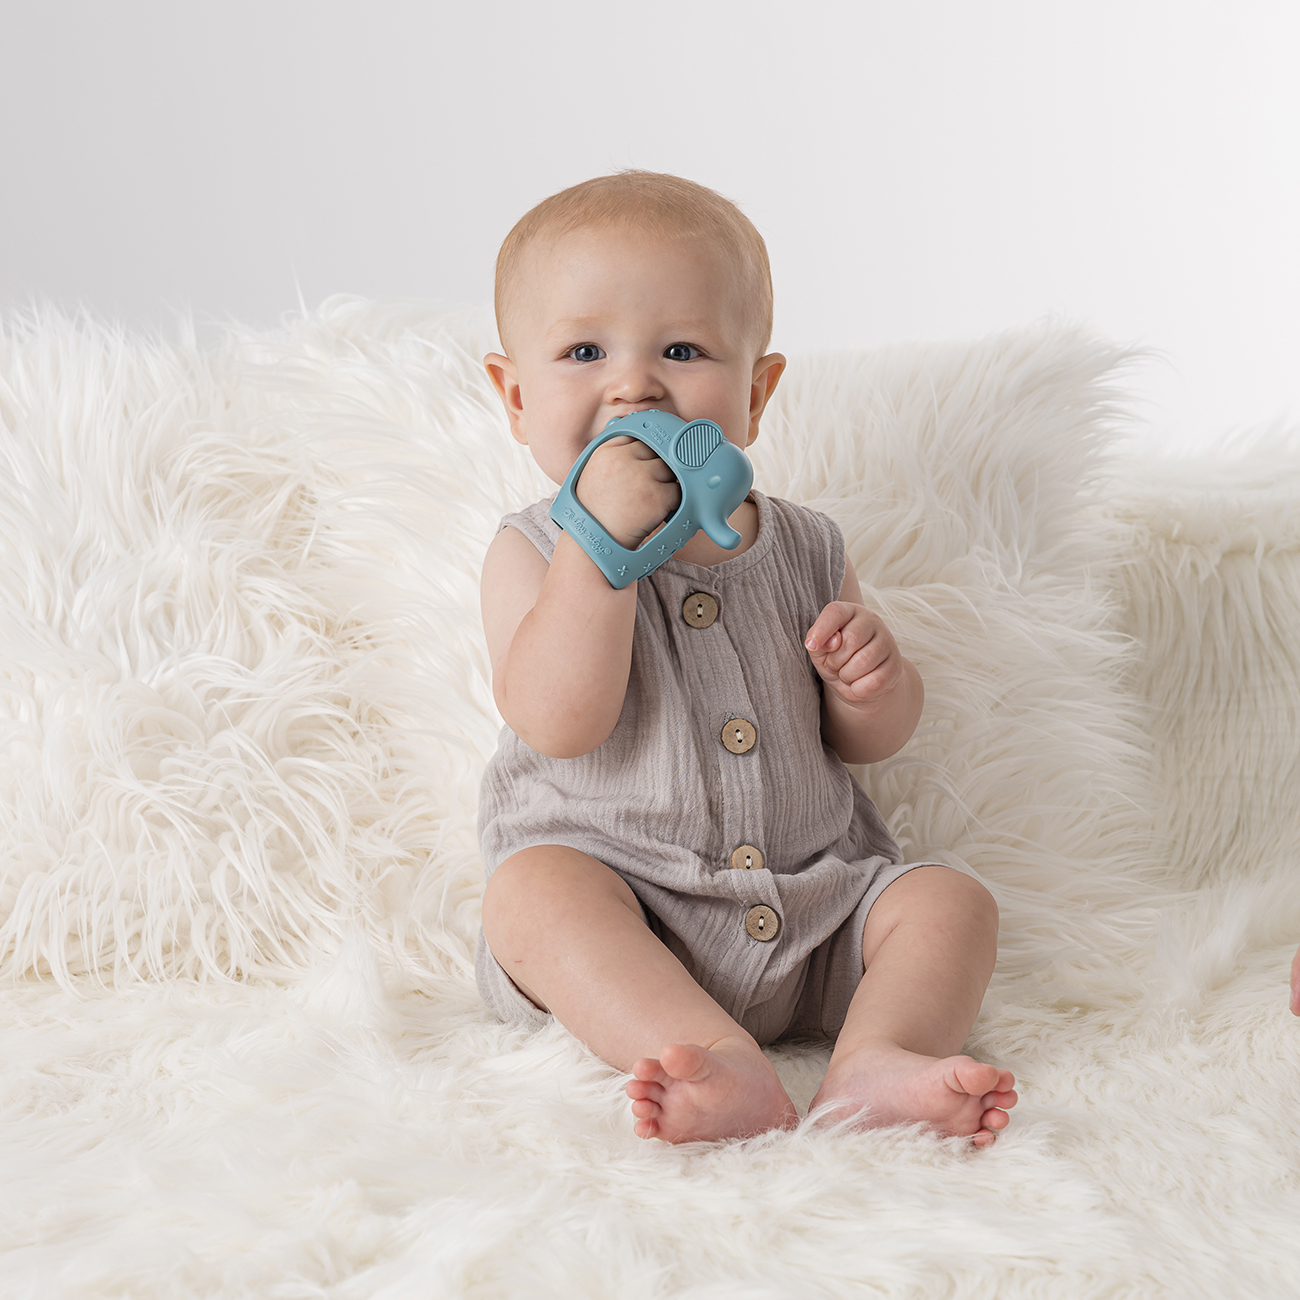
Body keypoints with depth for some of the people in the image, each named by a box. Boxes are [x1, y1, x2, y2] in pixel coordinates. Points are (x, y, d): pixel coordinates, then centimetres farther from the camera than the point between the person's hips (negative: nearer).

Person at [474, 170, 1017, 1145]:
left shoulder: (804, 551, 6)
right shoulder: (535, 554, -4)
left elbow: (873, 742, 14)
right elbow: (559, 723, -22)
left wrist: (872, 681, -11)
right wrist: (602, 539, -28)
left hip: (814, 909, 4)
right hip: (617, 902, -4)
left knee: (950, 901, -13)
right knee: (532, 889, -31)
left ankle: (875, 1062, -35)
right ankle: (728, 1065, -44)